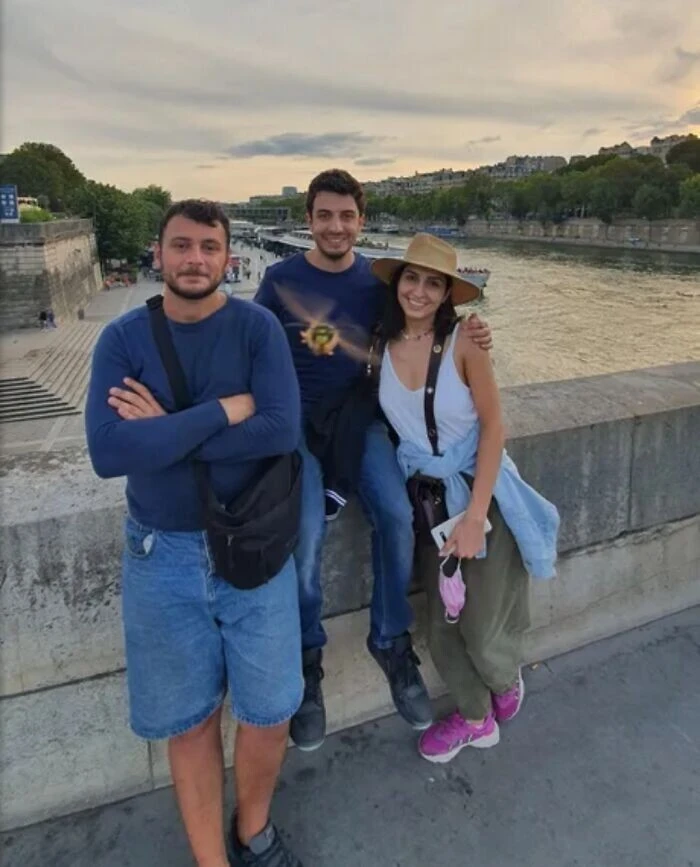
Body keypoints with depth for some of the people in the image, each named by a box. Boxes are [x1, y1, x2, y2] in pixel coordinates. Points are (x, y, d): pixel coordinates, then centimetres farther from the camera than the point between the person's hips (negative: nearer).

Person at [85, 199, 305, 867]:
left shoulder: (257, 327, -6)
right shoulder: (123, 338, -5)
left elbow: (281, 430, -20)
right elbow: (108, 452, -20)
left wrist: (165, 432, -19)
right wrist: (224, 411, -21)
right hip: (162, 555, 0)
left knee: (267, 712, 12)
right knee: (189, 720, 14)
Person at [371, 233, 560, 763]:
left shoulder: (463, 341, -17)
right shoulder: (381, 344, -5)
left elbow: (493, 427, -15)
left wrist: (475, 515, -18)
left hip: (483, 492, -4)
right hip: (426, 498, 4)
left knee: (482, 632, 3)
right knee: (442, 625, 11)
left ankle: (507, 680, 42)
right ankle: (475, 717, 39)